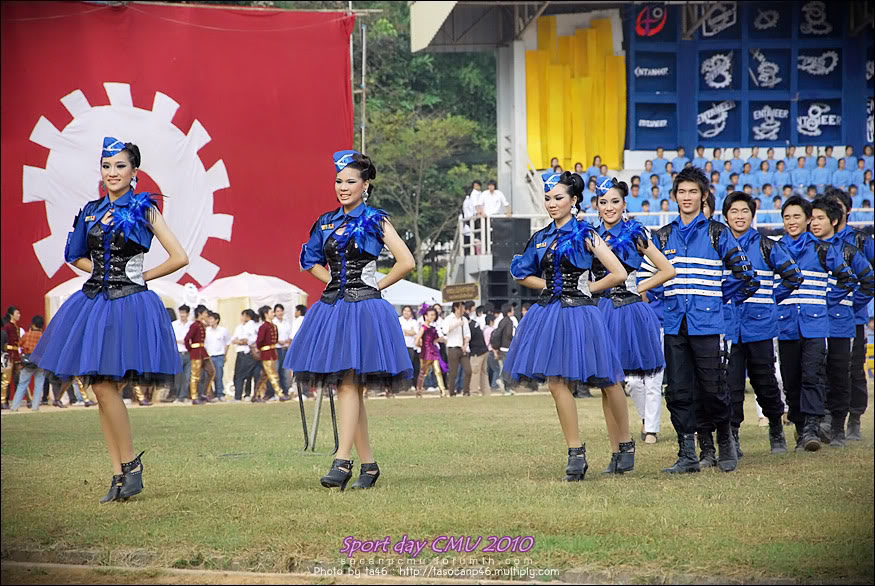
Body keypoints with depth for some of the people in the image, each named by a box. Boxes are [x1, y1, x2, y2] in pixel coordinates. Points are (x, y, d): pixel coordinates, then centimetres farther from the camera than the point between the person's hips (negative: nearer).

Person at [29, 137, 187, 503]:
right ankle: (119, 475, 6)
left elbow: (179, 258, -5)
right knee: (101, 389, 3)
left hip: (128, 304, -6)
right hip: (93, 301, 6)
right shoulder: (92, 211, 13)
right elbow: (77, 256, 24)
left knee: (105, 386, -14)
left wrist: (139, 276, -2)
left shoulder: (144, 210, -2)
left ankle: (130, 463, -1)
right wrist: (102, 271, 8)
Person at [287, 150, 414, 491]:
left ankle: (342, 463, -20)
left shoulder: (375, 220, -3)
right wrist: (335, 281, 10)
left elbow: (406, 262, -8)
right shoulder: (327, 222, 12)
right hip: (332, 306, 6)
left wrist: (375, 285, -4)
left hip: (364, 308, -6)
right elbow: (311, 260, 24)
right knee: (348, 388, 6)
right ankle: (368, 464, 13)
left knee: (348, 383, -15)